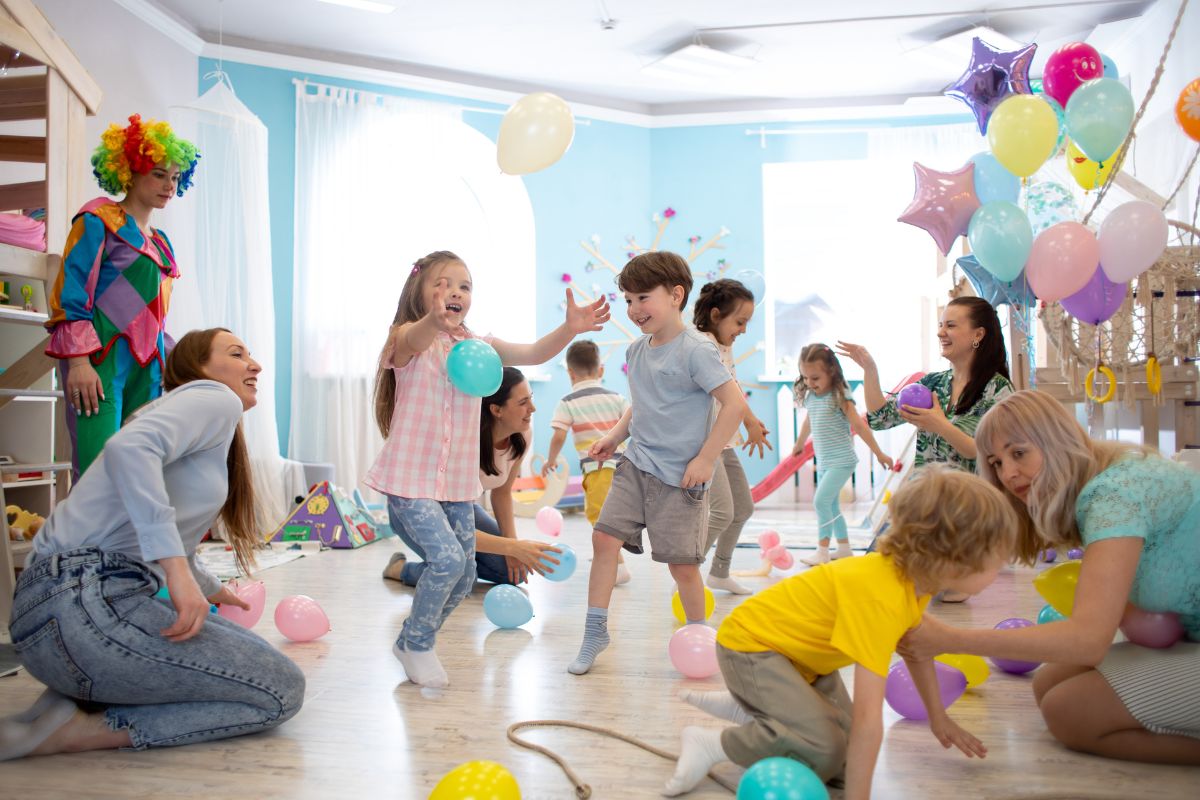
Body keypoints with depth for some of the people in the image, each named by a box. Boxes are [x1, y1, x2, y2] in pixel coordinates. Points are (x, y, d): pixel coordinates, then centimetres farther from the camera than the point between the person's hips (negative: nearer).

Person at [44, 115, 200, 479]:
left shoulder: (160, 242, 22)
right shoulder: (98, 220, 2)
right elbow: (71, 292, -8)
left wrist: (166, 364, 17)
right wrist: (79, 361, -17)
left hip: (146, 366, 7)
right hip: (100, 358, -7)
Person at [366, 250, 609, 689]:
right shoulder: (407, 340, -9)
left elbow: (533, 353, -7)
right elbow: (416, 338, -35)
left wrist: (569, 329, -27)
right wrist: (435, 320, -60)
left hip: (457, 480, 6)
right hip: (410, 476, -6)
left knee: (464, 576, 9)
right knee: (448, 559, -20)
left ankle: (412, 642, 33)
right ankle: (417, 644, 6)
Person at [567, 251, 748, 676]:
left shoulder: (695, 350, -15)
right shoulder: (637, 351, 9)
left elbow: (735, 404, -18)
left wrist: (705, 460, -17)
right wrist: (615, 436, 11)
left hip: (679, 475, -6)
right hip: (635, 464, 7)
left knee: (682, 562, 2)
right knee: (604, 537, -2)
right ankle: (595, 632, 12)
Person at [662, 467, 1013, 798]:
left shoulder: (918, 576, -9)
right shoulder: (881, 599, -37)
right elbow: (868, 719, -38)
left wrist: (939, 718, 21)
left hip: (798, 648, 9)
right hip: (750, 645, -9)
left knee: (848, 744, 2)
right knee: (826, 750, -22)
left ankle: (742, 706, 15)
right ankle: (711, 744, -6)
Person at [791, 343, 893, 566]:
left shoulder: (839, 397, -15)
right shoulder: (810, 397, 4)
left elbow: (859, 426, -13)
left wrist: (879, 453, -9)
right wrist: (799, 444, 37)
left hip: (841, 461, -7)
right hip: (823, 462, 7)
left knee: (821, 501, -16)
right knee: (831, 505, 14)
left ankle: (822, 551, -10)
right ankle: (844, 548, 27)